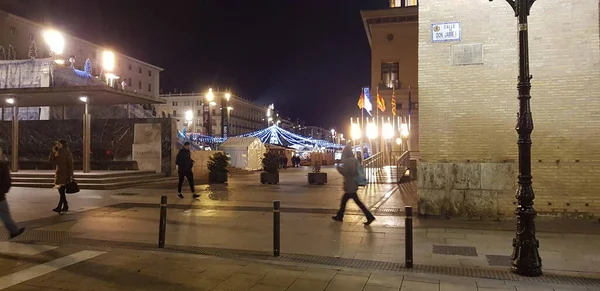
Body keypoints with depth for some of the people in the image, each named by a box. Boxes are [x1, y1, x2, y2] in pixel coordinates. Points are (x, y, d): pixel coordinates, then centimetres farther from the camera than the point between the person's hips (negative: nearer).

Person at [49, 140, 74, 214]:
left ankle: (59, 207, -18)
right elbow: (52, 161, 6)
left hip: (65, 174, -8)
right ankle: (65, 206, 19)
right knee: (61, 191, 10)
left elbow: (70, 165, -12)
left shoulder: (67, 153, -9)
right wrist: (53, 151, -3)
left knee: (62, 190, -14)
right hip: (58, 173, 8)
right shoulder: (57, 153, 12)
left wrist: (70, 175, -17)